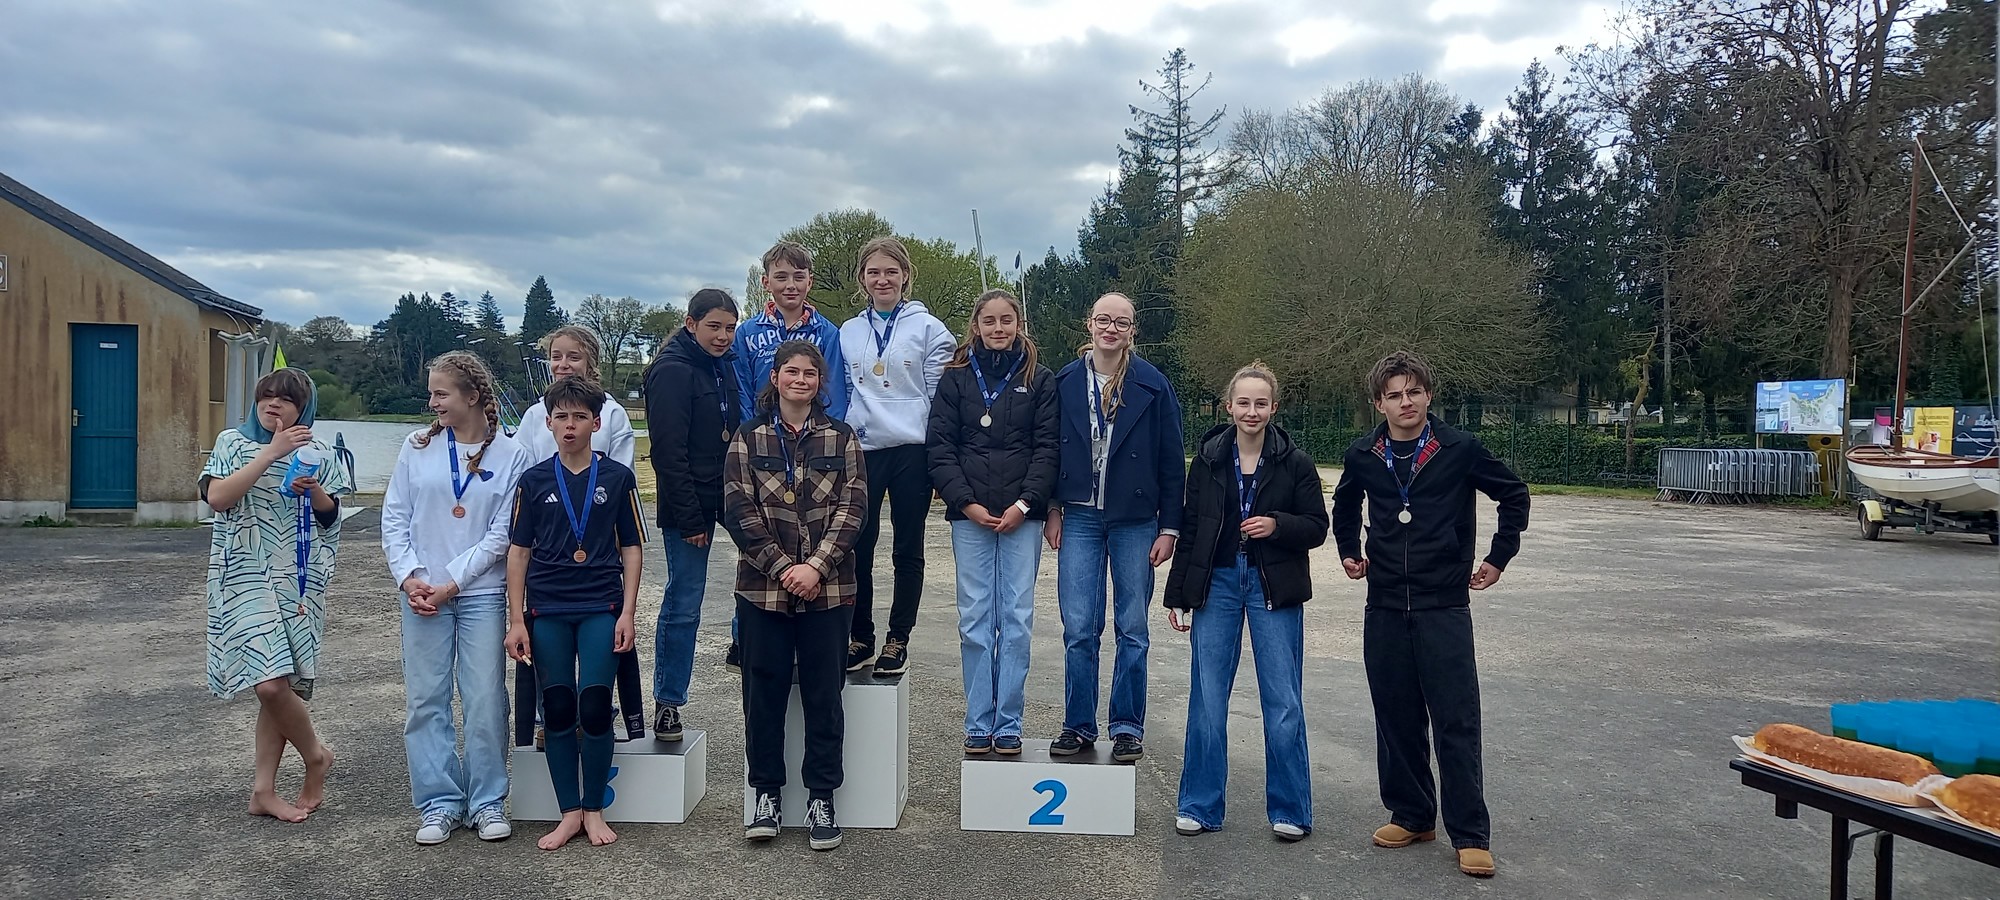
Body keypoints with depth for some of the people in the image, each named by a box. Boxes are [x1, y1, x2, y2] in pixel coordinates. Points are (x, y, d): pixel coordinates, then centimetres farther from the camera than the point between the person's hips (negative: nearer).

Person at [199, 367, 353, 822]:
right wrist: (271, 453, -18)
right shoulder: (233, 442, 3)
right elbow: (217, 497, -13)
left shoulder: (315, 452, 9)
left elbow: (330, 515, 14)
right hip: (246, 575, -2)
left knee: (279, 684, 1)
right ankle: (316, 755, 10)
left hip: (297, 578, 2)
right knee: (270, 681, -15)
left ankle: (264, 790, 14)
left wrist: (314, 491, -7)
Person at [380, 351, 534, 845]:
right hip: (421, 594, 2)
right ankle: (439, 803, 14)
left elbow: (503, 532, -4)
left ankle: (487, 802, 12)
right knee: (425, 700, 4)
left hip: (481, 593, -2)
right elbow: (394, 518, 6)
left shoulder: (510, 455, -1)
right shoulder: (418, 447, 5)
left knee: (486, 699, 0)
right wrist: (409, 577, -6)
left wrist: (453, 581, -10)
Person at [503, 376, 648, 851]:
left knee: (595, 706, -5)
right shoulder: (534, 481, 5)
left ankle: (594, 810, 11)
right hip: (546, 610, 1)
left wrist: (627, 613, -2)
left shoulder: (617, 477, 3)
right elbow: (518, 550, 6)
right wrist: (516, 620, 1)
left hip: (601, 608, -1)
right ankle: (569, 812, 15)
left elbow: (632, 548, 5)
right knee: (558, 710, 4)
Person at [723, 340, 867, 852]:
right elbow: (739, 509, -3)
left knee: (824, 694, 5)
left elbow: (851, 507, -1)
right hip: (763, 587, 0)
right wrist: (781, 566, -13)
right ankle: (766, 792, 20)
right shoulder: (748, 439, 6)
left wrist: (816, 566, -13)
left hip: (827, 588, 0)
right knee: (764, 691, 7)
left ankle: (821, 799, 14)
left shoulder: (840, 439, 7)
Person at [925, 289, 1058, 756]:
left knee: (1016, 618, 0)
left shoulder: (1039, 379, 7)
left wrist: (1024, 503, -10)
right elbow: (940, 446, 3)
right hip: (970, 514, 1)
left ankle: (1008, 724, 9)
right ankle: (979, 725, 9)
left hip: (1022, 515, 0)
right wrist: (966, 503, -8)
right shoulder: (955, 377, 8)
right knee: (975, 619, 1)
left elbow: (1047, 447, 2)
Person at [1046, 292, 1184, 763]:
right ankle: (1078, 726, 13)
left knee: (1133, 629, 7)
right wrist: (1051, 510, 3)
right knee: (1078, 627, 0)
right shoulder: (1065, 382, 2)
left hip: (1136, 521, -1)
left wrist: (1169, 527, -3)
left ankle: (1128, 728, 18)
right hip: (1080, 518, 1)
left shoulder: (1153, 386, -3)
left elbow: (1171, 463, -1)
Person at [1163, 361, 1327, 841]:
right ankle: (1200, 805, 18)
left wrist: (1278, 525, -18)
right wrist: (1177, 594, 5)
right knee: (1207, 698, 6)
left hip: (1274, 588, -1)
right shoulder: (1207, 458, 4)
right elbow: (1190, 529, 7)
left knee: (1283, 702, 2)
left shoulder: (1295, 463, -1)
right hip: (1216, 584, 2)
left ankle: (1289, 810, 16)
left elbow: (1316, 528, 3)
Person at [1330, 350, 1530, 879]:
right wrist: (1349, 552, 18)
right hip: (1385, 607, 3)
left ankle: (1470, 835, 5)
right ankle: (1411, 816, 23)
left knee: (1457, 722, -3)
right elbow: (1345, 504, 25)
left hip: (1444, 607, -3)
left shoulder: (1459, 450, -5)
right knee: (1396, 717, 9)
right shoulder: (1363, 457, 3)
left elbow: (1514, 495, 8)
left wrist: (1499, 558, 7)